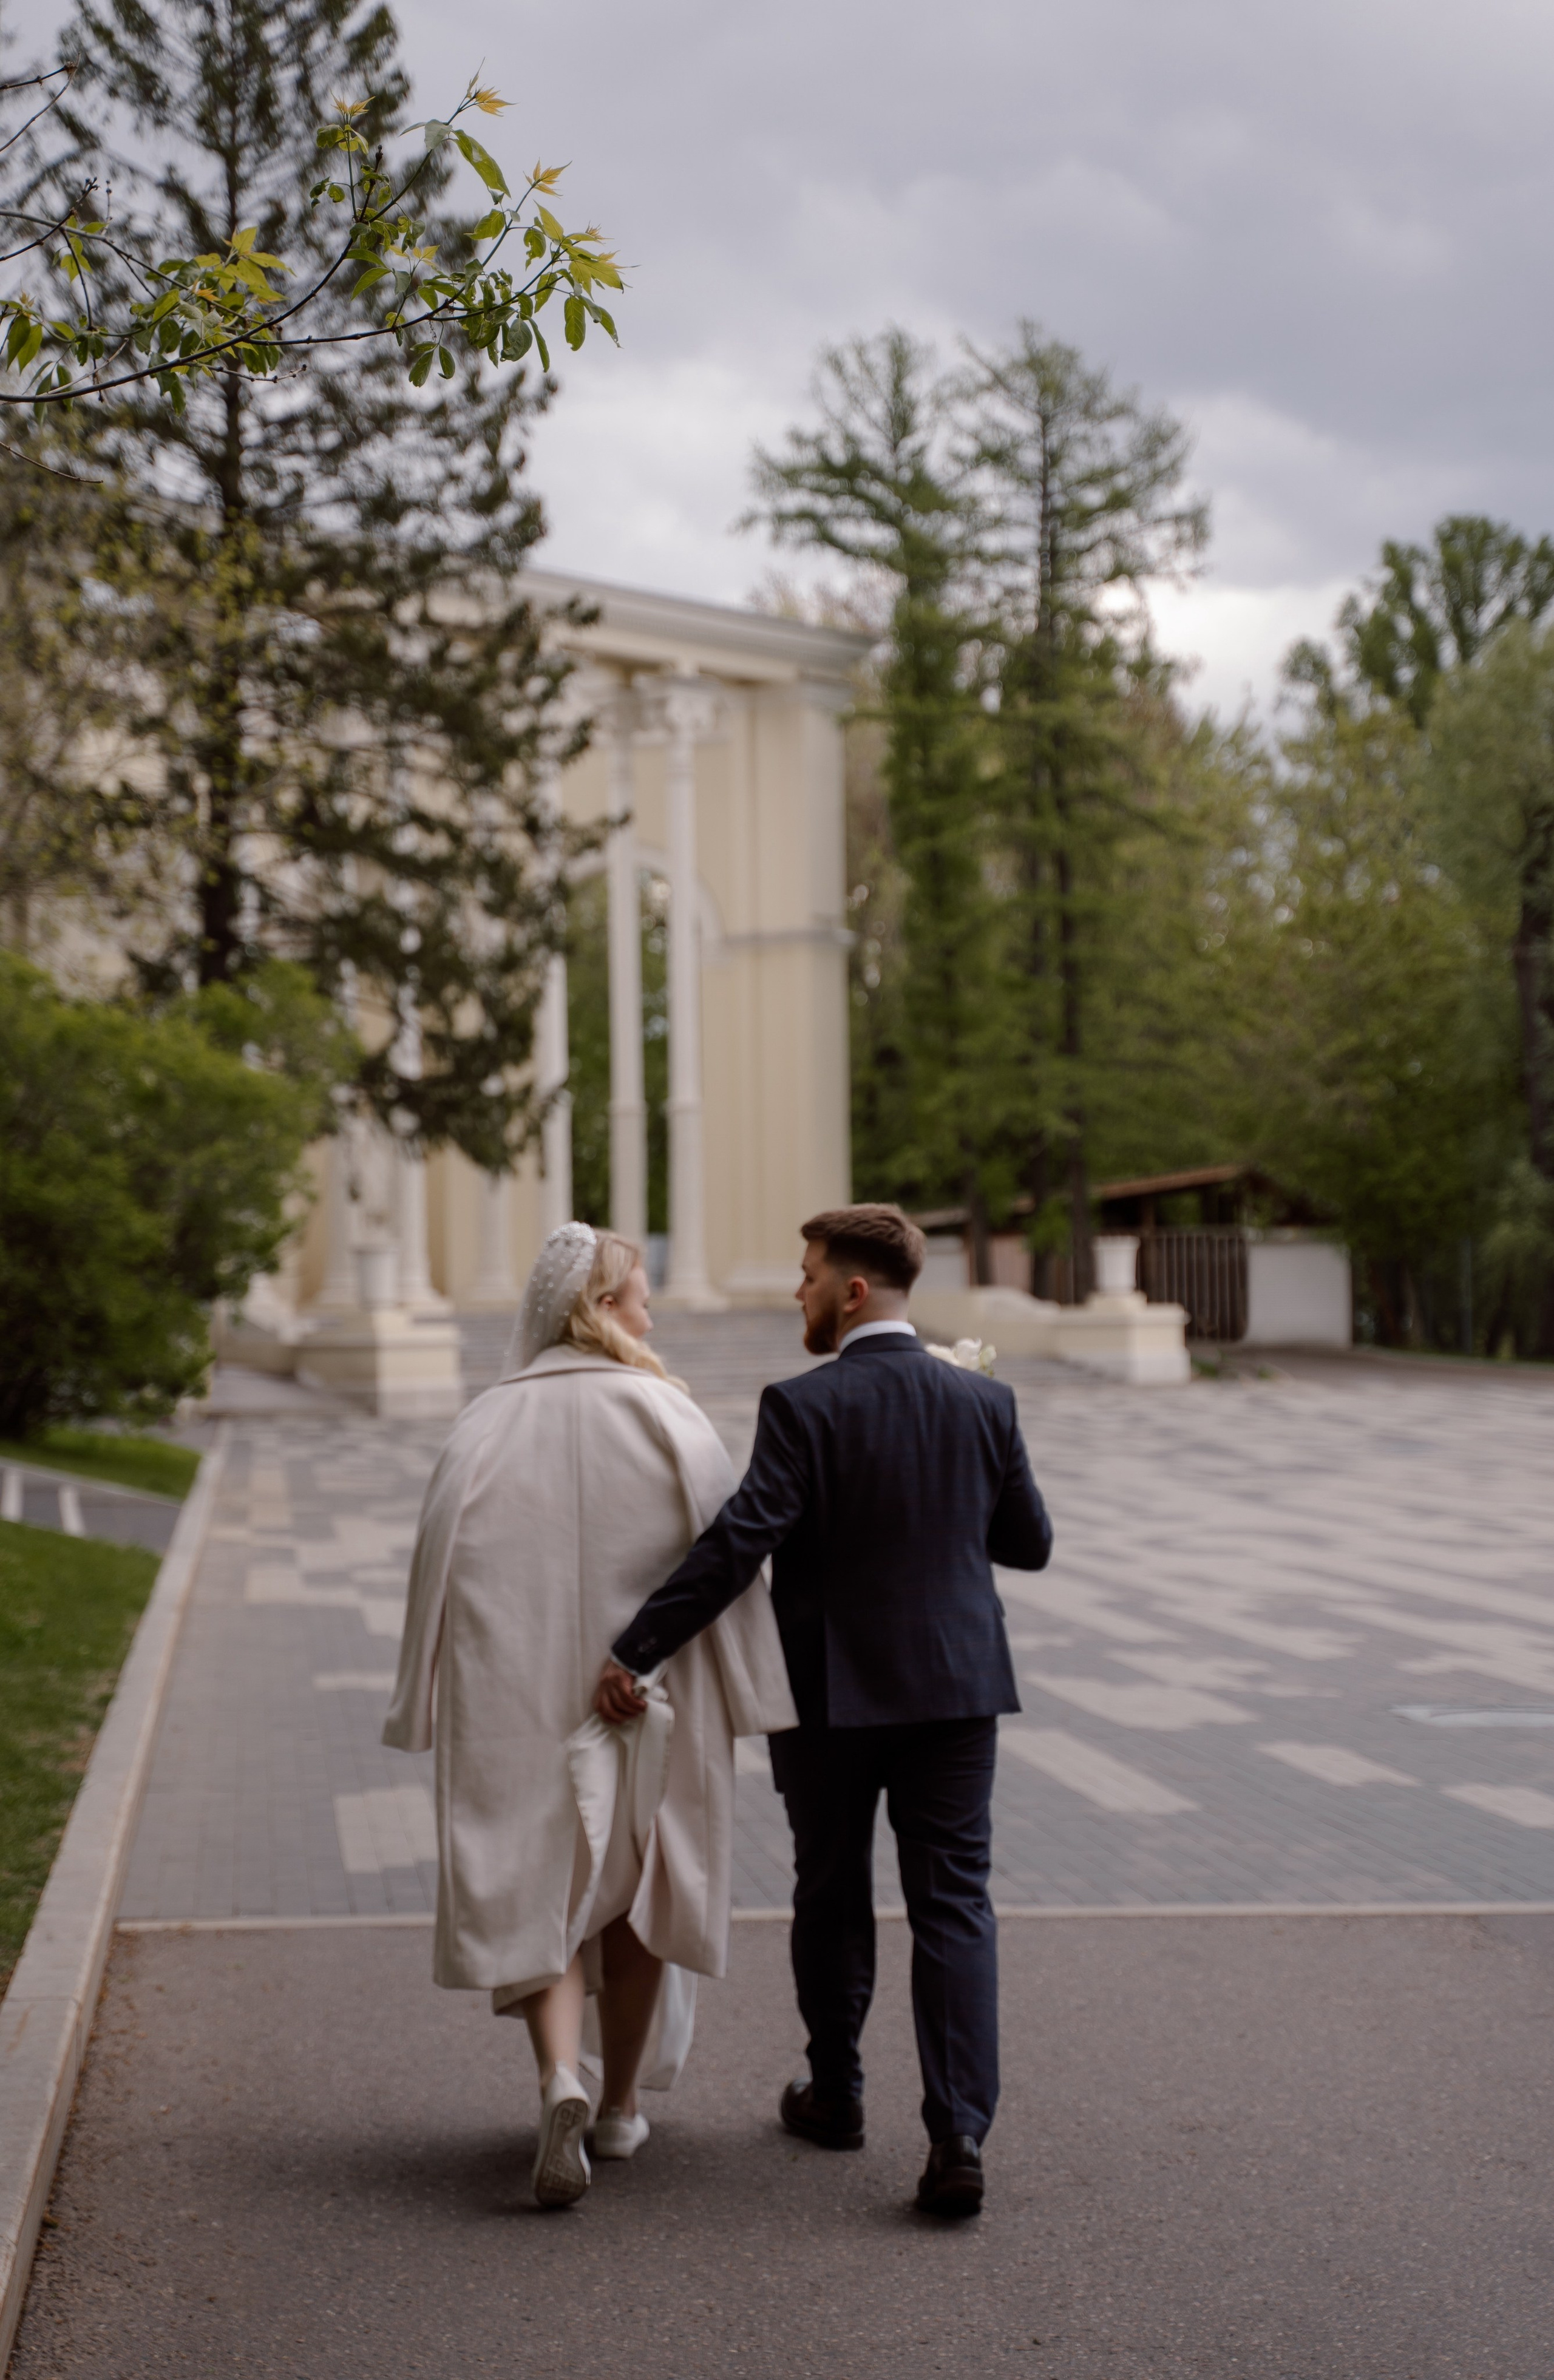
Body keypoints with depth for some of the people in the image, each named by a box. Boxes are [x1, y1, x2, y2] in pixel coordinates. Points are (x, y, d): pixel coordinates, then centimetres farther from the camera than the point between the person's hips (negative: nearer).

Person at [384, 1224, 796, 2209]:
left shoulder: (488, 1424, -3)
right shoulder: (669, 1420, -7)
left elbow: (441, 1569, -3)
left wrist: (434, 1714, 5)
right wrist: (748, 1695, -1)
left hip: (519, 1704, 0)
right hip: (651, 1698, 0)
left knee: (540, 1896, 7)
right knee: (639, 1886, 17)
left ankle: (562, 2081, -18)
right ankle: (622, 2104, 26)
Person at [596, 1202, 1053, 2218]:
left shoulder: (804, 1408, -14)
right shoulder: (986, 1403, -1)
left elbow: (737, 1545, -21)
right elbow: (1031, 1543, 7)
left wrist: (634, 1652, -17)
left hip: (831, 1694, -2)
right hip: (955, 1687, 2)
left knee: (832, 1897, 16)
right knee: (954, 1906, 2)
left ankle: (836, 2096, 32)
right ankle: (959, 2134, -9)